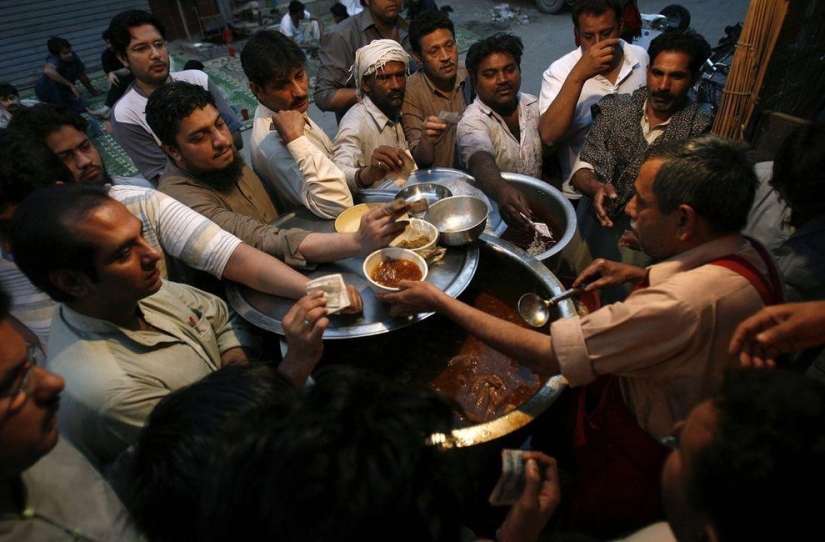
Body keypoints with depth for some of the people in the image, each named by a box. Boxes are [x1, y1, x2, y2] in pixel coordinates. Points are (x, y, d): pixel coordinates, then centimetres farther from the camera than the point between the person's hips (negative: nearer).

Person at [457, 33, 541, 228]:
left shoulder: (534, 105, 3)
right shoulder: (472, 121, -16)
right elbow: (481, 162, -38)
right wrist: (502, 191, -57)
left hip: (537, 205, 4)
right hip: (493, 209, -4)